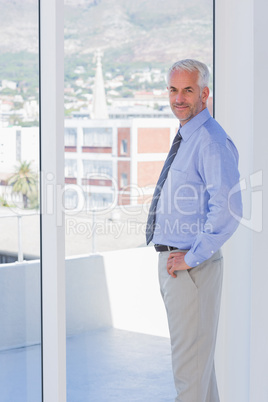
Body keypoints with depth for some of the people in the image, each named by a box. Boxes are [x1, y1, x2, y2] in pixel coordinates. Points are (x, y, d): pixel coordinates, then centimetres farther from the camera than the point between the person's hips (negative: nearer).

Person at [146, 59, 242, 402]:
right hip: (171, 261, 10)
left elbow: (228, 209, -29)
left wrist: (192, 257, -23)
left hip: (192, 267, -10)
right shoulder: (185, 139, 14)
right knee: (194, 353, 21)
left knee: (190, 360, -3)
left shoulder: (212, 141, -17)